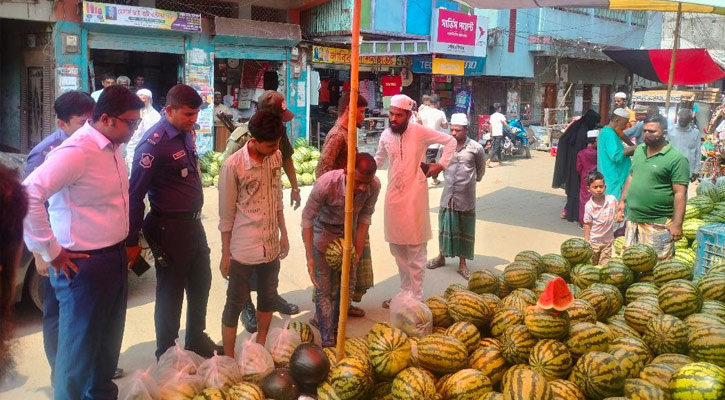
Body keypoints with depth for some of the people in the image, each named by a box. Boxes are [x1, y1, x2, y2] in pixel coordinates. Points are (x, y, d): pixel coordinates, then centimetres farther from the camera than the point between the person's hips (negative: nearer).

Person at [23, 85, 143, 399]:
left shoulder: (112, 146, 5)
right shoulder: (76, 151, -22)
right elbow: (27, 195, -29)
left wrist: (127, 244, 12)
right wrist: (50, 252, -21)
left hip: (115, 257, 8)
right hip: (84, 264, -8)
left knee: (108, 339, 23)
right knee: (79, 344, 9)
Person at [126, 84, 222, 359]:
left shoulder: (187, 133, 4)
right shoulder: (154, 143, -20)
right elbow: (135, 194, -19)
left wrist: (195, 215, 15)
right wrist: (132, 241, -15)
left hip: (193, 222, 8)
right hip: (170, 229, -8)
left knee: (201, 284, 20)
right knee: (171, 293, 7)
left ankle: (197, 341, 40)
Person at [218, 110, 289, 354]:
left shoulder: (276, 156, -2)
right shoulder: (232, 166, -18)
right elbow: (226, 215, -11)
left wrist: (283, 233, 14)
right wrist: (225, 254, -7)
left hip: (271, 245, 6)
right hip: (242, 249, -6)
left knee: (268, 297, 19)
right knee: (236, 303, 7)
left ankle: (260, 348, 39)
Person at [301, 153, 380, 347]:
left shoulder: (374, 186, -27)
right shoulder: (326, 184, -37)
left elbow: (365, 216, -9)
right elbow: (307, 217, -24)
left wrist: (359, 249, -7)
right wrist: (309, 257, -24)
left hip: (349, 233, 4)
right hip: (323, 232, -3)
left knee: (348, 286, 9)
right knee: (324, 289, -4)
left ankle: (337, 331, 30)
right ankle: (328, 342, 7)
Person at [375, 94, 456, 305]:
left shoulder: (420, 132, -10)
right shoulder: (386, 135, 3)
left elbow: (450, 141, 1)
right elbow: (379, 159, 18)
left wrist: (441, 164, -4)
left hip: (414, 196, -5)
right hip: (393, 196, 5)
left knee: (415, 250, 1)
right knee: (397, 249, 13)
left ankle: (416, 297, 10)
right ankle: (405, 292, 28)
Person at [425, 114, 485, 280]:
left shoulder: (476, 148, -10)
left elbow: (481, 169, 7)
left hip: (466, 198, -2)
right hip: (448, 195, 2)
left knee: (464, 230, 8)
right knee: (445, 227, 15)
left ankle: (462, 264, 20)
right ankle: (442, 256, 33)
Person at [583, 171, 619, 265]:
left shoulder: (612, 199, -7)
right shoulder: (589, 206, -13)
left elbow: (617, 213, 12)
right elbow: (587, 224, -7)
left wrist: (619, 218, -11)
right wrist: (586, 242, -9)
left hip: (608, 241, 2)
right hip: (594, 242, -2)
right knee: (592, 265, 10)